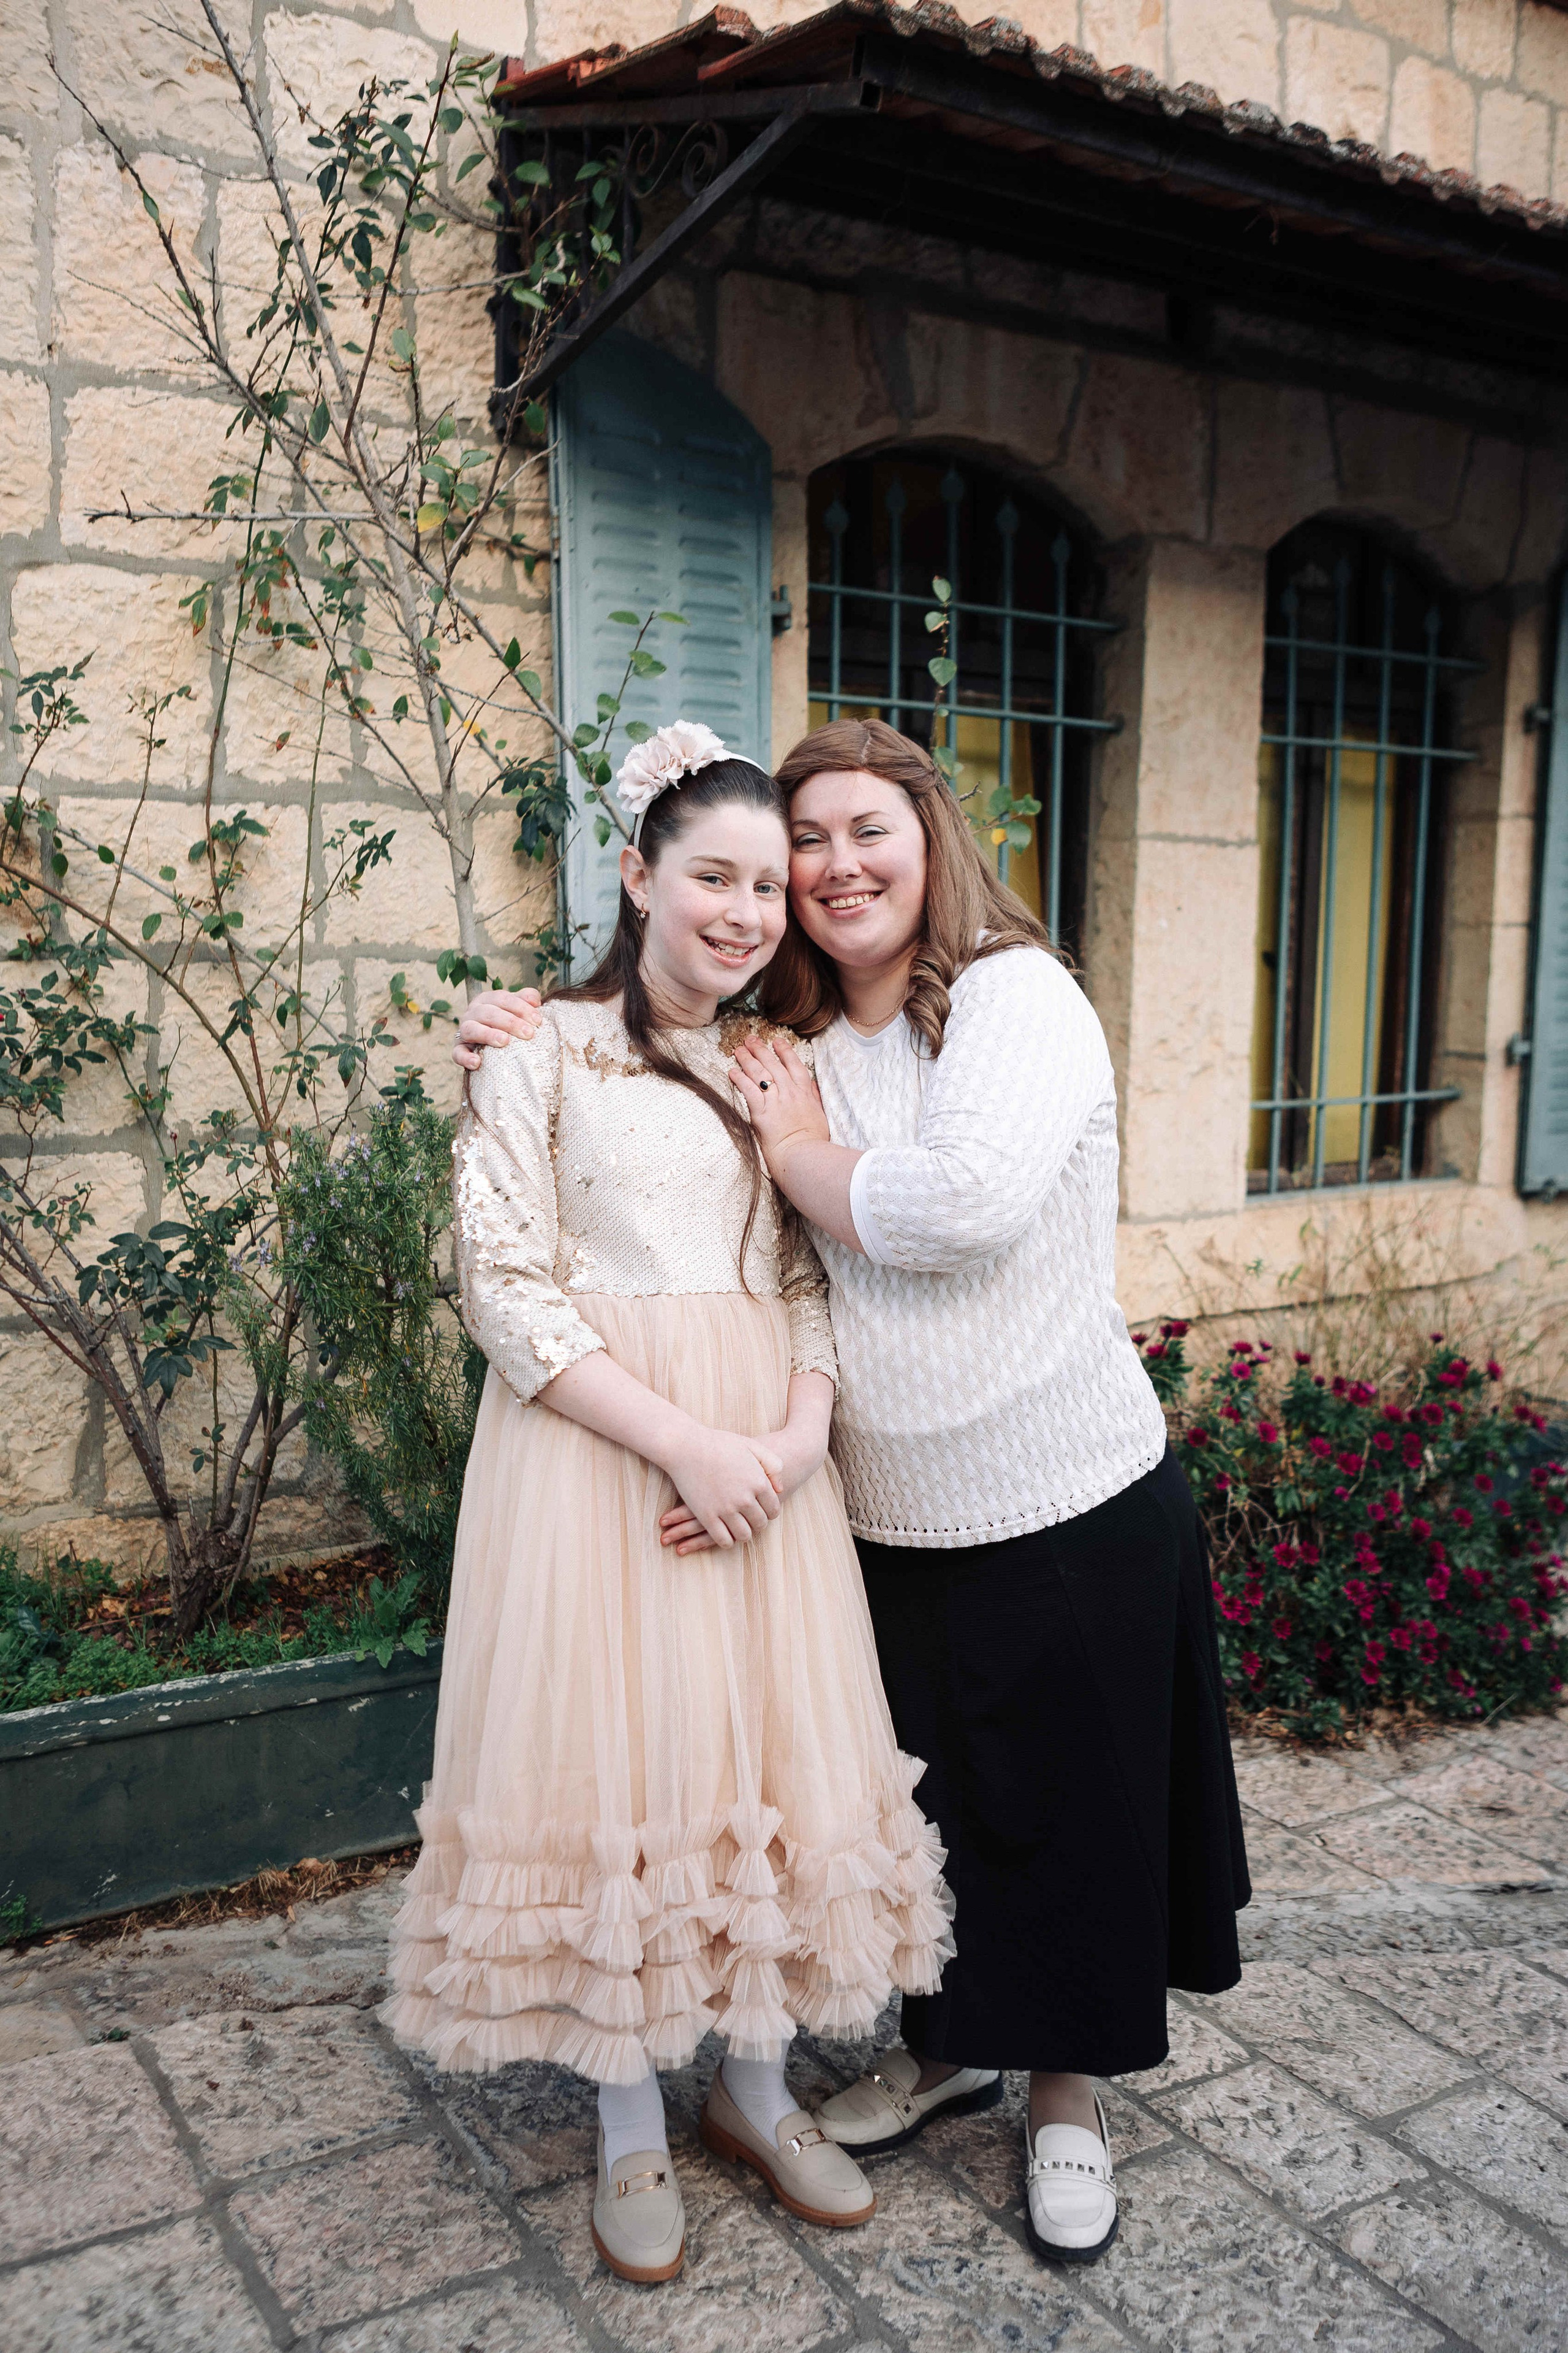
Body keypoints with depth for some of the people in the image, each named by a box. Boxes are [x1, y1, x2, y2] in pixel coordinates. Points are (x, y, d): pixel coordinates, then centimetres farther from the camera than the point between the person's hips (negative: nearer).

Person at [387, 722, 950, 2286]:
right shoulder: (543, 1048, -4)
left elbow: (813, 1279, 8)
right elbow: (507, 1288, -11)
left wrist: (797, 1434, -10)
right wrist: (681, 1440, -17)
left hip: (766, 1463, 5)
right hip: (597, 1447, -4)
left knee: (766, 1758, 11)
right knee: (615, 1767, 5)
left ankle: (755, 2086, 33)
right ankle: (630, 2127, 26)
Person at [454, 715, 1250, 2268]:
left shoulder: (1019, 996, -12)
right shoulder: (788, 1049, 6)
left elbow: (965, 1207, -28)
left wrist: (796, 1146, -12)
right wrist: (521, 1054, 1)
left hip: (1065, 1504, -5)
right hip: (887, 1514, 6)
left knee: (1065, 1799, 11)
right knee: (916, 1792, 19)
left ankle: (1068, 2095, 33)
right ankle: (950, 2044, 44)